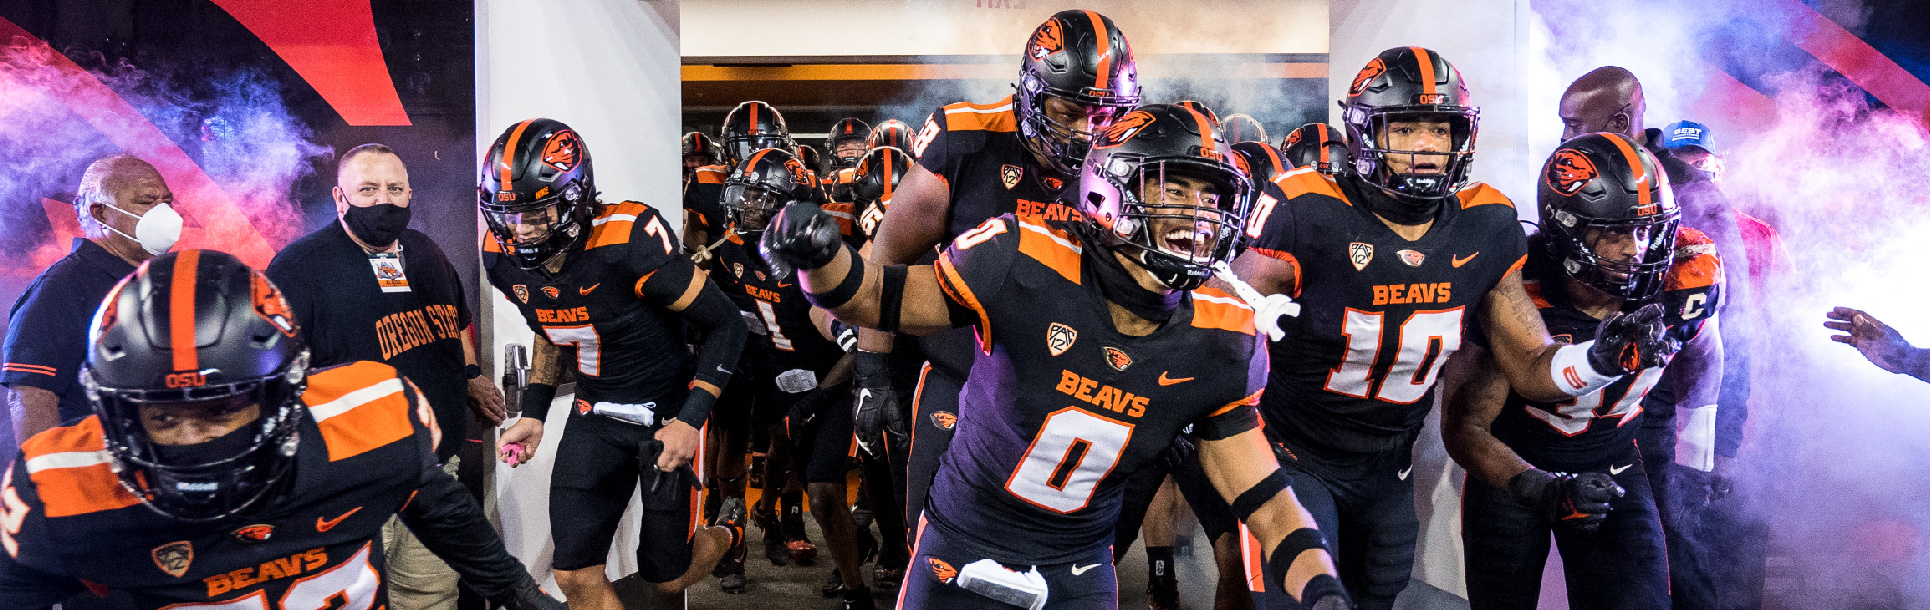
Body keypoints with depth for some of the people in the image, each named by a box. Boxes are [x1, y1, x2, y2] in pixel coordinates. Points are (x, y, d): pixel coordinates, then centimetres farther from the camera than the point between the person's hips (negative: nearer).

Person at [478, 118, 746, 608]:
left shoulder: (628, 241, -29)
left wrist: (690, 419, -24)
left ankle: (725, 539, 43)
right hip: (595, 413, 5)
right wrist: (533, 413, 7)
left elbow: (726, 324, -21)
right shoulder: (503, 256, -9)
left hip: (666, 411, -5)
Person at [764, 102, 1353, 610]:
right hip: (963, 545, -2)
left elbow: (1261, 493, -7)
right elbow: (879, 297, -11)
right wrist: (819, 254, -32)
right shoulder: (1024, 262, -22)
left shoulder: (1220, 342, -11)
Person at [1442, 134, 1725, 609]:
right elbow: (1463, 427, -25)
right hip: (1512, 466, -2)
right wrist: (1544, 490, -39)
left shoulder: (1680, 284, -18)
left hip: (1613, 468, 2)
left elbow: (1700, 350, 8)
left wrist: (1699, 429, 19)